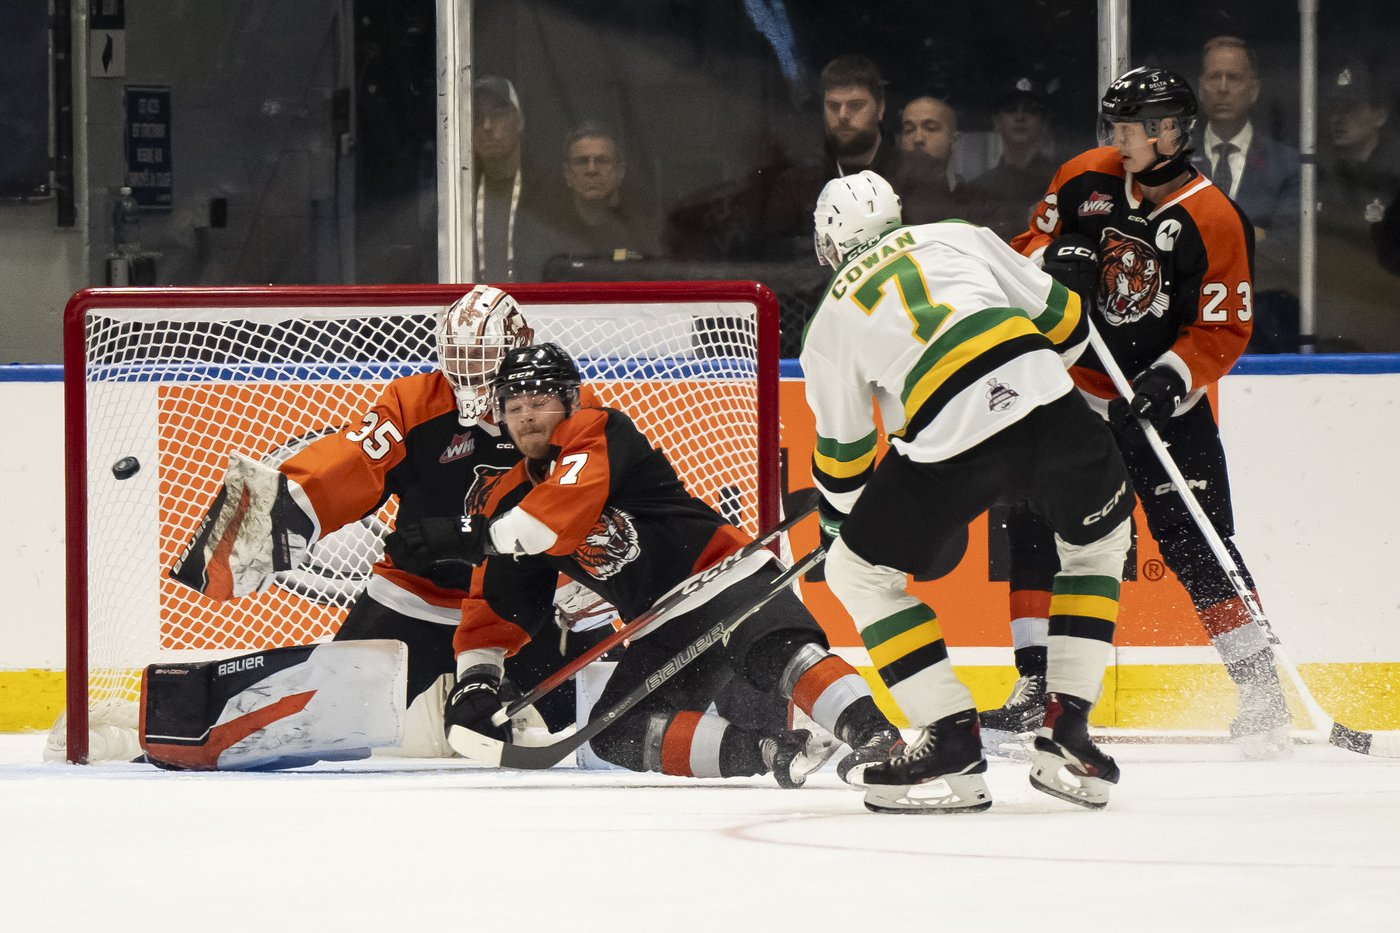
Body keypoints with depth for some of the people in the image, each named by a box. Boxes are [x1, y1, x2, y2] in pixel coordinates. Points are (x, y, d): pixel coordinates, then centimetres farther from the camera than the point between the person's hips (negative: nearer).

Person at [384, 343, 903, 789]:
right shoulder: (510, 499, 12)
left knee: (780, 652, -34)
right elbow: (495, 604, 17)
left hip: (722, 582, -8)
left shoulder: (598, 434, -11)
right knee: (617, 734, -11)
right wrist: (475, 680, 4)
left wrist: (466, 536, -30)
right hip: (667, 633, 8)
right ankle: (773, 752, -24)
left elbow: (565, 511, -28)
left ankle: (871, 731, -50)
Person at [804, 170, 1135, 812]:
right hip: (1046, 400, 3)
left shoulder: (828, 324, 21)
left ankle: (953, 742, 9)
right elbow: (1060, 319, 23)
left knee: (858, 571, 18)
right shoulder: (958, 237, 24)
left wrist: (835, 519, 45)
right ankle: (1066, 732, 21)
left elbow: (843, 453, 25)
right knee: (1098, 539, 30)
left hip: (950, 443, -2)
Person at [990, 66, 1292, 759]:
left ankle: (1260, 685, 0)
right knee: (1035, 521, -6)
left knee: (1195, 543, -9)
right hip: (1074, 382, 4)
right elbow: (1031, 243, 9)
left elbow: (1223, 332, -13)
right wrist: (1051, 261, -14)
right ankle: (1035, 685, 0)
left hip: (1165, 397, -4)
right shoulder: (1085, 180, -2)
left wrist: (1169, 380, -27)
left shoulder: (1214, 222, -15)